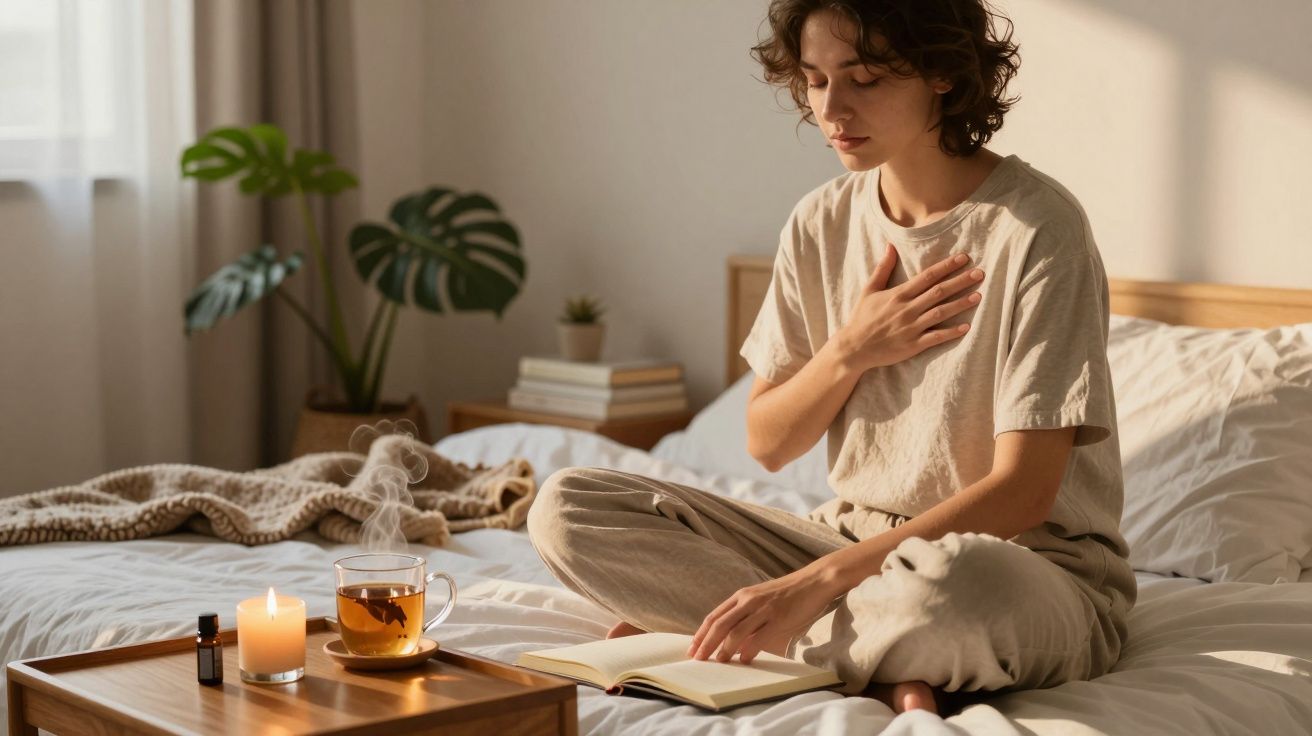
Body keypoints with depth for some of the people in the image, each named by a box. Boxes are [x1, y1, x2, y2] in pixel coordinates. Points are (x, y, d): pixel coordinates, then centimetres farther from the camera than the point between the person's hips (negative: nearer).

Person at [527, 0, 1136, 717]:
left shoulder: (1036, 227, -15)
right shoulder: (821, 224, 4)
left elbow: (1023, 491, -20)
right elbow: (767, 443, 10)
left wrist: (813, 583, -28)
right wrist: (850, 351, -11)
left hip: (1033, 562, -5)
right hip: (853, 537, 6)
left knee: (954, 581, -44)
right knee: (567, 508, -8)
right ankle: (886, 667, -16)